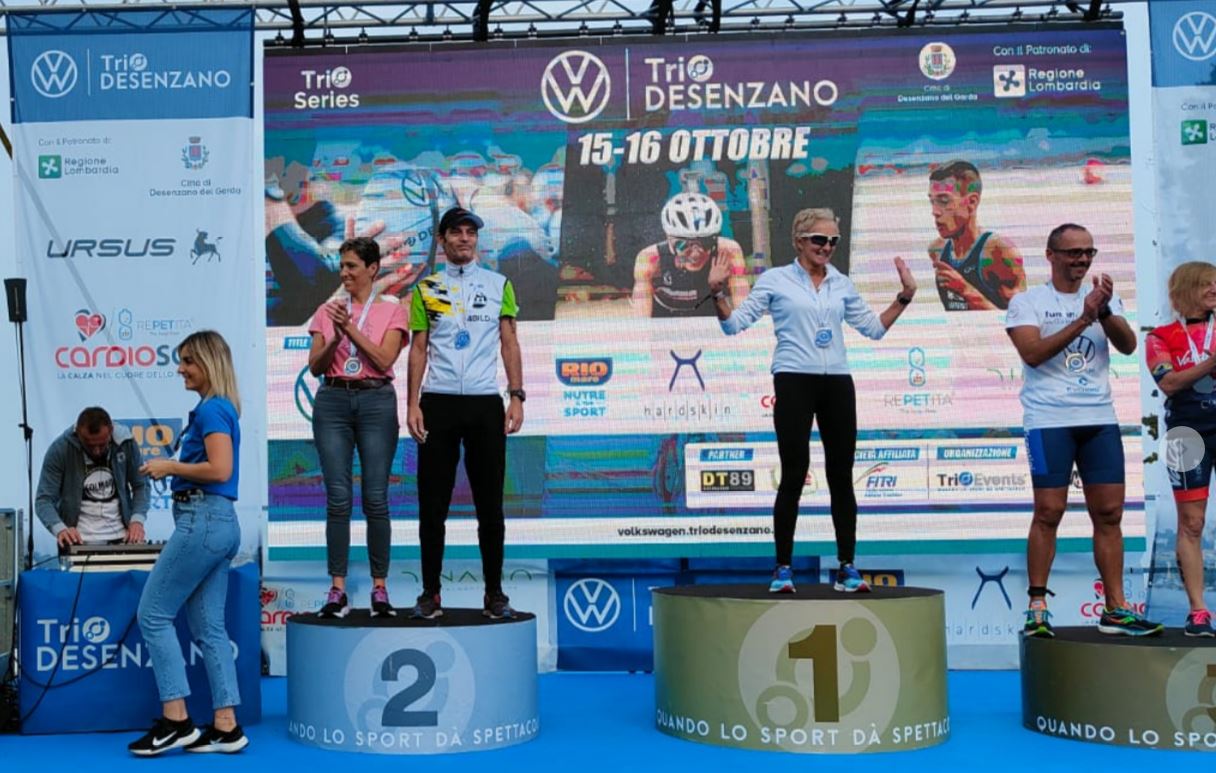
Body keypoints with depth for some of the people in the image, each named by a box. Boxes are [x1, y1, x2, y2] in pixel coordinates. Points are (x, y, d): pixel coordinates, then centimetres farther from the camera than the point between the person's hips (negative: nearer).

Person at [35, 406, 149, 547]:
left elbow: (141, 486, 7)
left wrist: (137, 520, -10)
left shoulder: (126, 443, -4)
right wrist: (60, 529, -26)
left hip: (121, 537, 0)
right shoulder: (60, 450, -9)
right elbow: (44, 500, -7)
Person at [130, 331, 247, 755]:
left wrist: (170, 466, -11)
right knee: (208, 626, 8)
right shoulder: (218, 408, 18)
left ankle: (175, 720, -2)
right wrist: (172, 469, 15)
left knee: (154, 613, -3)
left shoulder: (212, 409, -11)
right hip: (218, 521, 10)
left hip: (203, 519, -10)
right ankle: (226, 726, 9)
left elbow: (220, 469, -22)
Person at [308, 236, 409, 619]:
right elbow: (315, 366, 4)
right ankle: (337, 589, 3)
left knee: (375, 499, -1)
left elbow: (384, 360, -9)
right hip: (333, 401, 2)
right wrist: (336, 337, -13)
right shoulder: (328, 310, 11)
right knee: (338, 499, -1)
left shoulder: (392, 311, 4)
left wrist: (350, 328, -13)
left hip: (376, 401, -2)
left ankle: (379, 588, 7)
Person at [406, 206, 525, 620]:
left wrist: (517, 396, -3)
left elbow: (509, 344, 7)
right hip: (438, 403, 0)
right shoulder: (426, 289, 9)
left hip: (485, 403, 0)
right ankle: (430, 593, 11)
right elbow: (419, 349, 6)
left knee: (490, 504, 4)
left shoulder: (498, 284, 9)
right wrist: (412, 404, -3)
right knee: (433, 504, 2)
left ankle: (494, 593, 12)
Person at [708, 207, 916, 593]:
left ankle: (847, 567, 12)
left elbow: (874, 328, 19)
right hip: (794, 382, -4)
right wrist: (718, 293, -15)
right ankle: (783, 567, 4)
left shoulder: (842, 285, 13)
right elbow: (735, 323, 0)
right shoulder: (775, 280, 3)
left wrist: (904, 297, 11)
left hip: (837, 383, 4)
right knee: (794, 475, -5)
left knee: (842, 475, 4)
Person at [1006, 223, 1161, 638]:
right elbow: (1033, 353, -13)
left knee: (1109, 513, 3)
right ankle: (1037, 607, 2)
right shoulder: (1027, 302, 2)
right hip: (1049, 420, -4)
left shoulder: (1103, 298, 14)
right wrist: (1084, 318, -15)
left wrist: (1105, 312, -18)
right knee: (1048, 512, -5)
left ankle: (1115, 608, 8)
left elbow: (1128, 345, 0)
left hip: (1100, 418, 4)